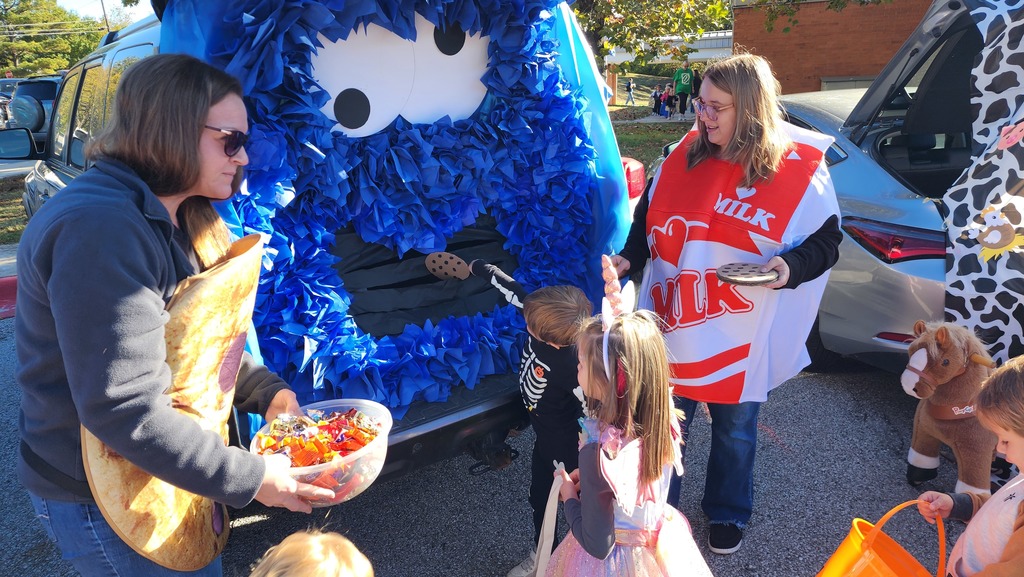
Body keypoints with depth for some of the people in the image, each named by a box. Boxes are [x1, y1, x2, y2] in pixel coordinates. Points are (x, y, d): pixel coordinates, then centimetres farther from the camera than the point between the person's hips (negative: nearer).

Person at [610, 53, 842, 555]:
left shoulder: (801, 169, -12)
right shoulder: (685, 155, -3)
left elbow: (825, 240, -4)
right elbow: (649, 217, 9)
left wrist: (790, 266, -23)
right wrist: (630, 258, -7)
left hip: (743, 340, -2)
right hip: (675, 328, 2)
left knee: (735, 429, 20)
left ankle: (728, 514, 48)